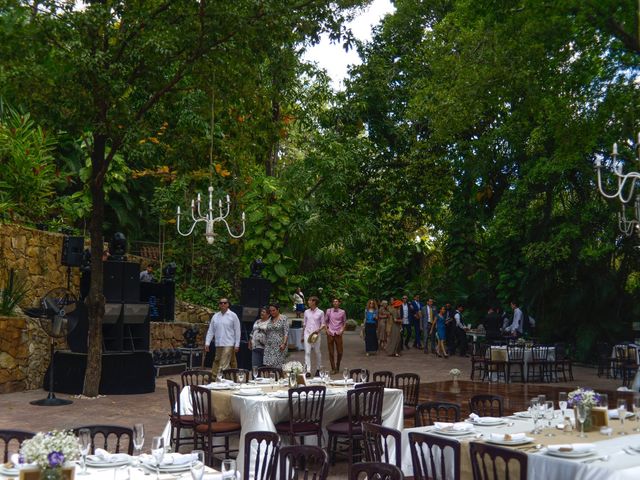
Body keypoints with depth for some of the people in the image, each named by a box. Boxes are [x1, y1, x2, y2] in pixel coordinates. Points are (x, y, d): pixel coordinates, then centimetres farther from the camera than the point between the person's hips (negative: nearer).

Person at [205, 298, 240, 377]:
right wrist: (207, 343, 3)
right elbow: (210, 331, 11)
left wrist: (237, 345, -6)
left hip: (228, 344, -5)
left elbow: (237, 331, -1)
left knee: (224, 365, -11)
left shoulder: (233, 316, -1)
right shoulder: (215, 316, 10)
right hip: (218, 344, 5)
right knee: (217, 362, 11)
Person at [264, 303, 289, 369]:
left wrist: (284, 343, -18)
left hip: (279, 346, -5)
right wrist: (265, 344, 12)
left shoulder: (284, 319, -2)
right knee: (269, 364, -4)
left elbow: (286, 332, -8)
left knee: (278, 365, -7)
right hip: (269, 346, 5)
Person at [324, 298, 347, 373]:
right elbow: (325, 321, 11)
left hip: (338, 334, 0)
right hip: (330, 333, 0)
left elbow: (344, 322, 12)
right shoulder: (329, 311, 5)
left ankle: (337, 367, 22)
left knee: (340, 352, 0)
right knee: (331, 352, 1)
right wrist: (327, 329, -2)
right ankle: (333, 368, 11)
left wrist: (342, 330, -2)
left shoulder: (342, 312, 4)